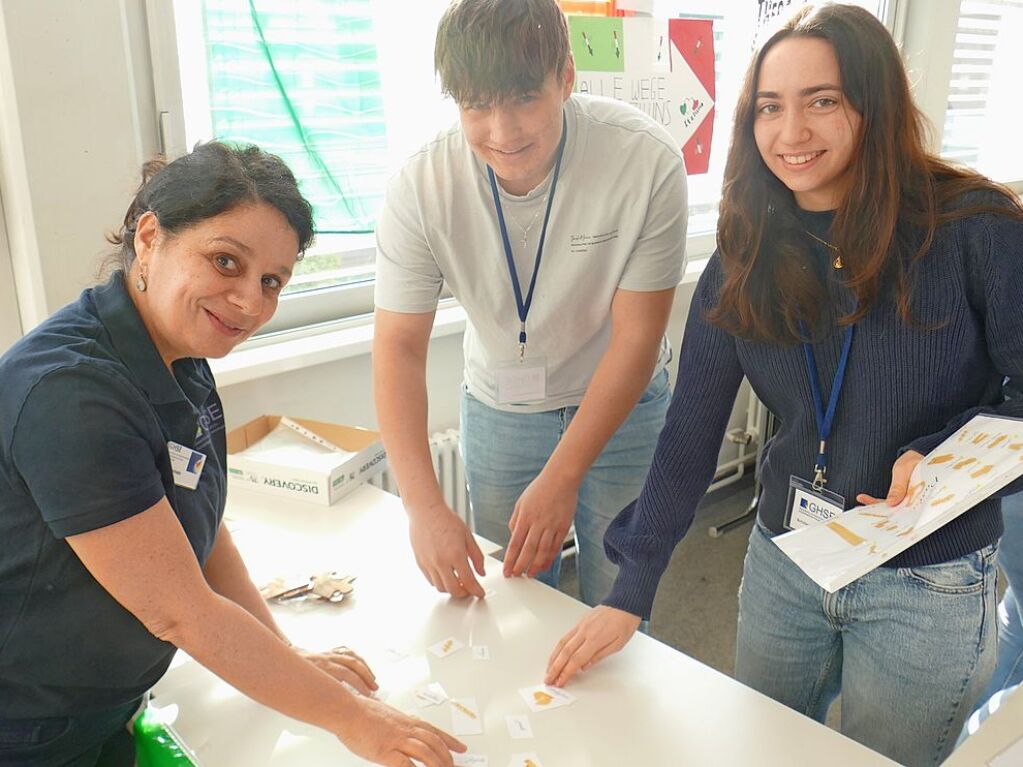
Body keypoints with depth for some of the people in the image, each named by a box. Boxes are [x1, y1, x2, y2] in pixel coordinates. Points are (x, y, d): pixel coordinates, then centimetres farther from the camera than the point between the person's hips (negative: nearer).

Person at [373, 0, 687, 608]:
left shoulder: (648, 161, -25)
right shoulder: (422, 187, -20)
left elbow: (637, 337, -20)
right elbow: (400, 345, -17)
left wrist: (561, 478, -21)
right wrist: (424, 505, -26)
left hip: (621, 405, -1)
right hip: (498, 409, 2)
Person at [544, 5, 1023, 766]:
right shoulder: (746, 257, -7)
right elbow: (691, 430, -9)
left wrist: (939, 454, -27)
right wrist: (630, 590, -13)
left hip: (928, 588, -3)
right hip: (783, 563, 3)